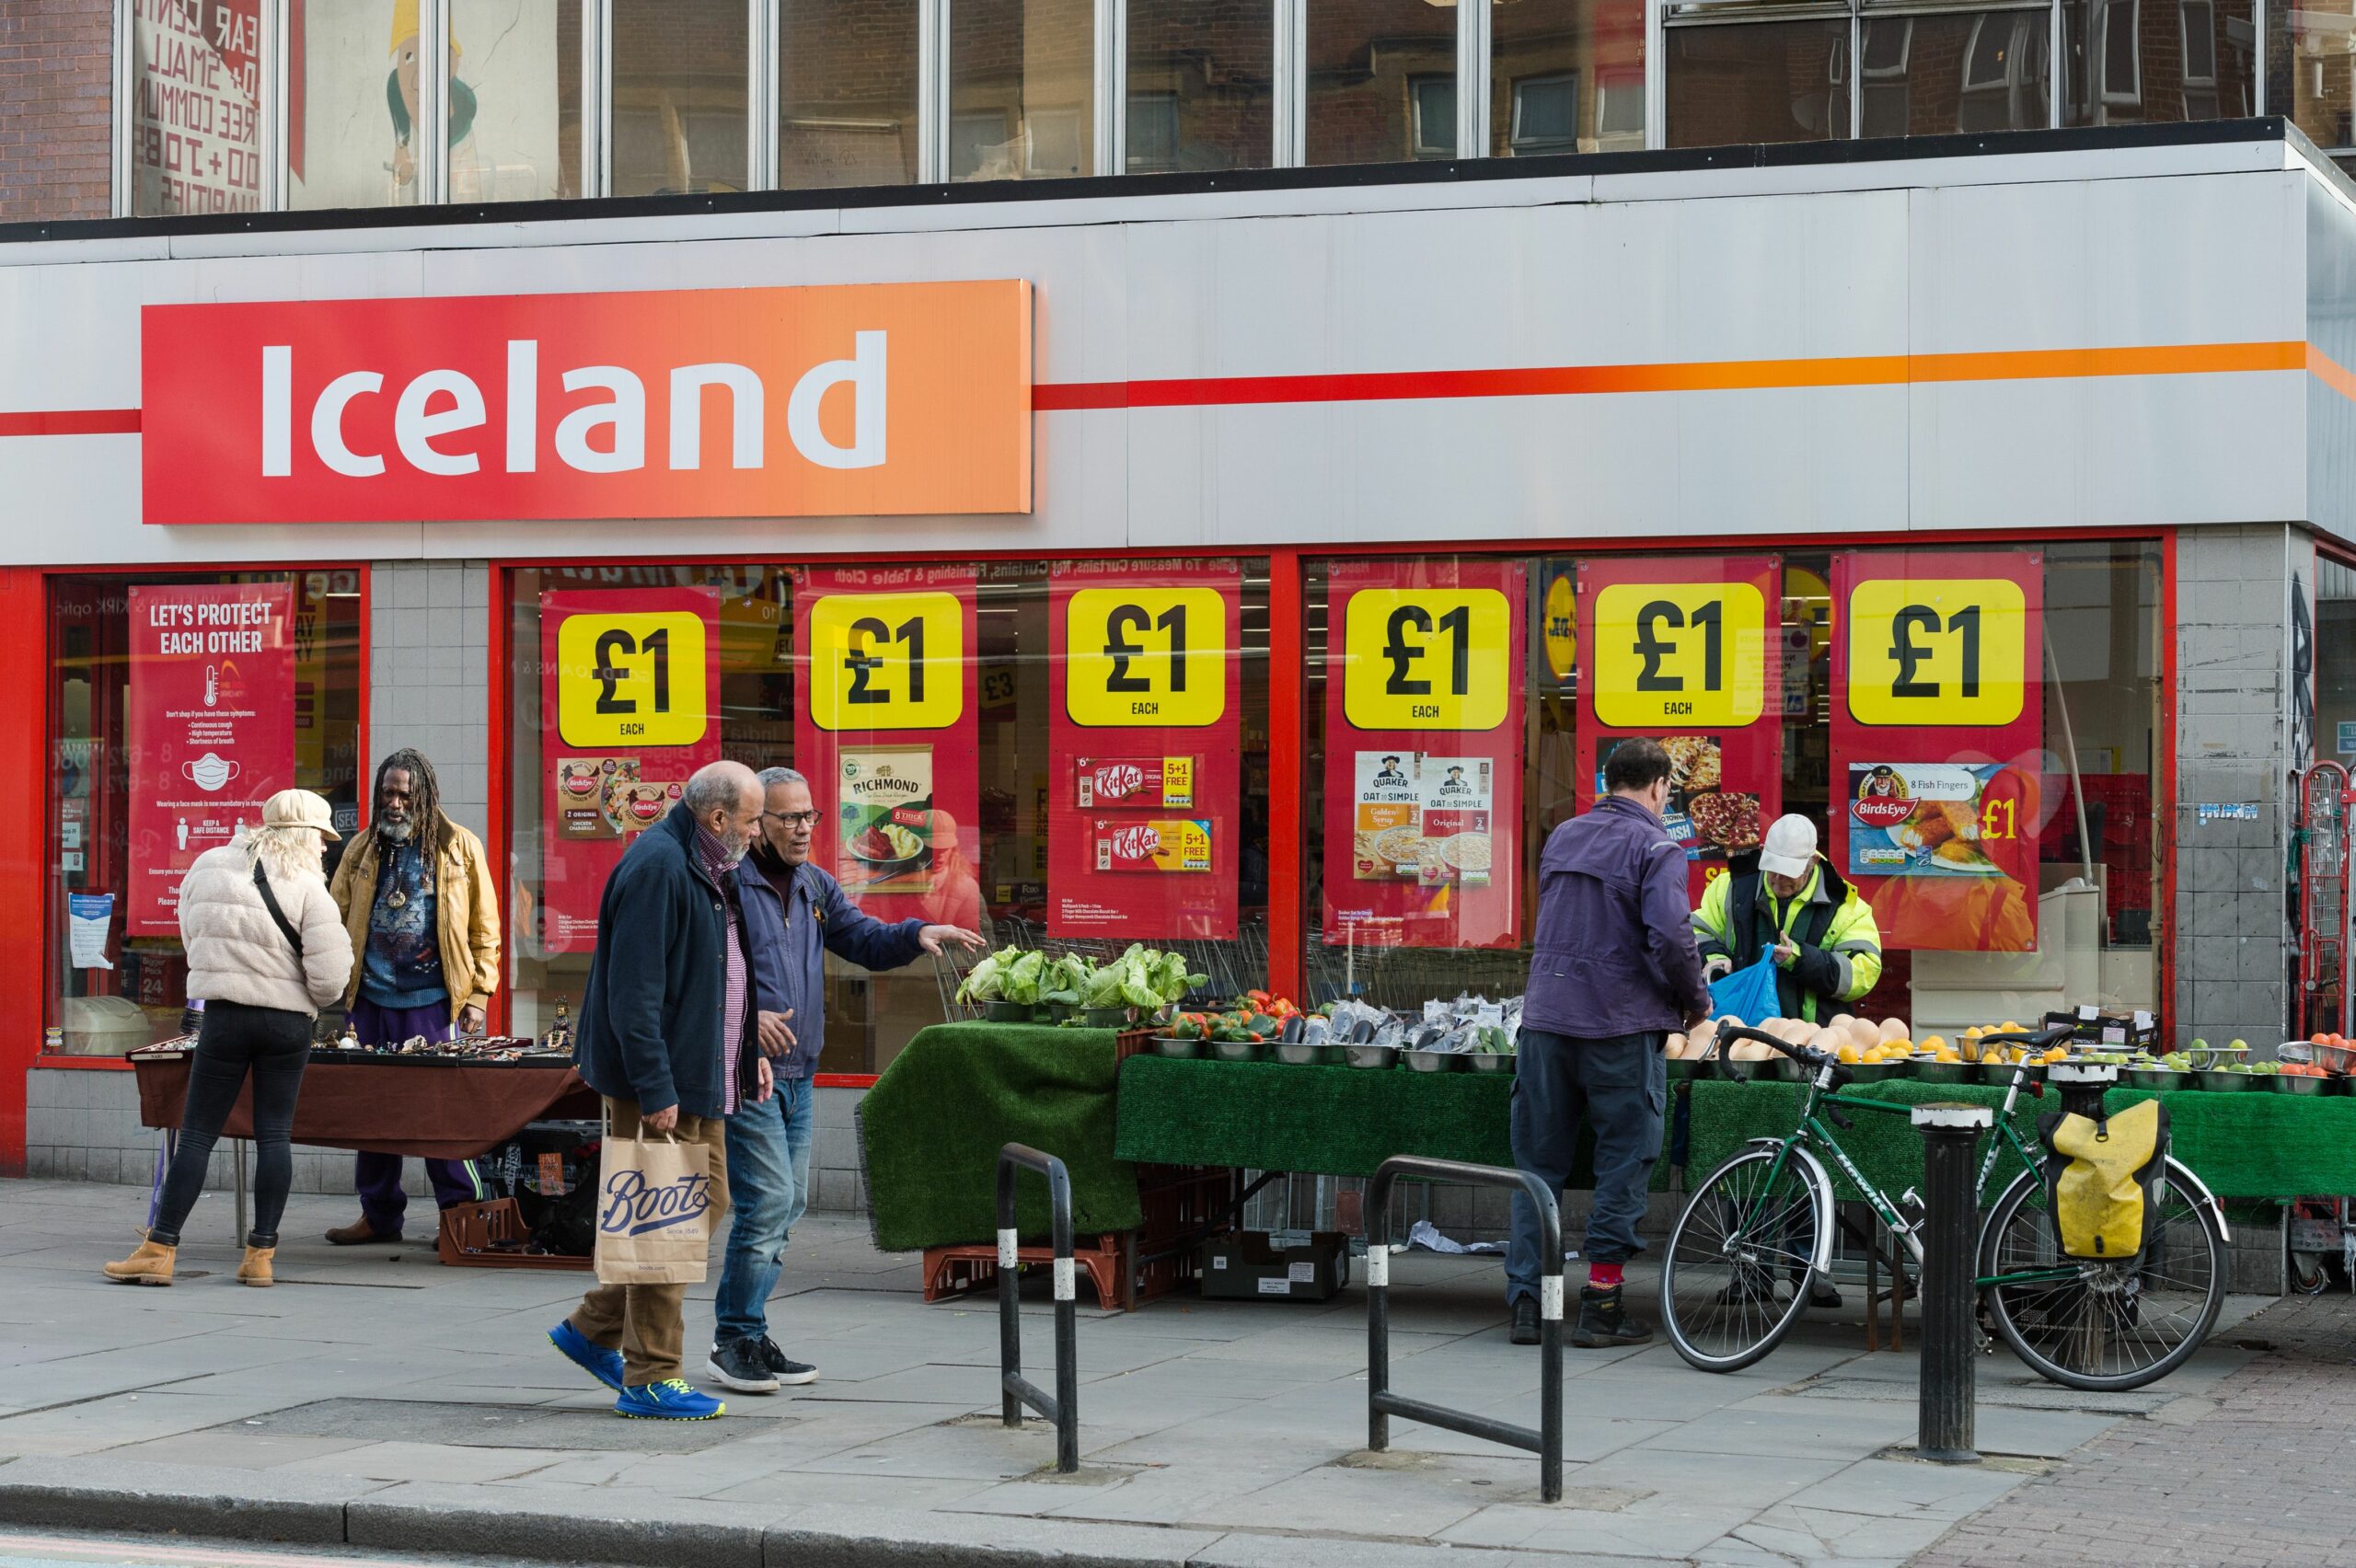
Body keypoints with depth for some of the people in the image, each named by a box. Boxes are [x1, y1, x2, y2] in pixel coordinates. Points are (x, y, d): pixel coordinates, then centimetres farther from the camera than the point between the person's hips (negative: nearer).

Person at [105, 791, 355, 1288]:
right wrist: (311, 997, 8)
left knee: (197, 1134, 4)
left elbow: (192, 937, 14)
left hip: (224, 1017, 1)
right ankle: (261, 1254, 5)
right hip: (288, 1023, -1)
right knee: (275, 1135, 6)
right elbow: (330, 976, -13)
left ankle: (159, 1249, 1)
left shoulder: (206, 869, 4)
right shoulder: (306, 887, -8)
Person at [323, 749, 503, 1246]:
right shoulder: (362, 850, 11)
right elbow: (337, 923, 14)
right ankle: (378, 1213, 16)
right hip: (372, 1001, 3)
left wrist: (477, 996, -3)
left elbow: (484, 929, 4)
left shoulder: (460, 847, 3)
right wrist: (337, 990, 2)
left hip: (435, 1003, -3)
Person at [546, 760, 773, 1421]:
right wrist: (655, 1088, -25)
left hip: (697, 1076, 10)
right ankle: (649, 1379, 2)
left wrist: (749, 1052, 18)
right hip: (656, 1077, -10)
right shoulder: (657, 867, -19)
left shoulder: (711, 870, 14)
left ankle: (594, 1329, 24)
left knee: (708, 1200, 15)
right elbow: (634, 991, -23)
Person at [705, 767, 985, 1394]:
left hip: (798, 1073, 9)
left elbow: (865, 941, 14)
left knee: (788, 1205, 10)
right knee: (768, 1200, -14)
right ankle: (735, 1343, -6)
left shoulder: (815, 886, 15)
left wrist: (918, 933, -5)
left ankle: (748, 1337, 18)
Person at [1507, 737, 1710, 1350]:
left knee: (1538, 1163, 10)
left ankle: (1526, 1303, 8)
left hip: (1545, 1021, 5)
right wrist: (1696, 1000, -1)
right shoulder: (1655, 848, -7)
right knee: (1623, 1166, 4)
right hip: (1622, 1026, -5)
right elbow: (1670, 937, -19)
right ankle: (1600, 1308, 3)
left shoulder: (1561, 838, 13)